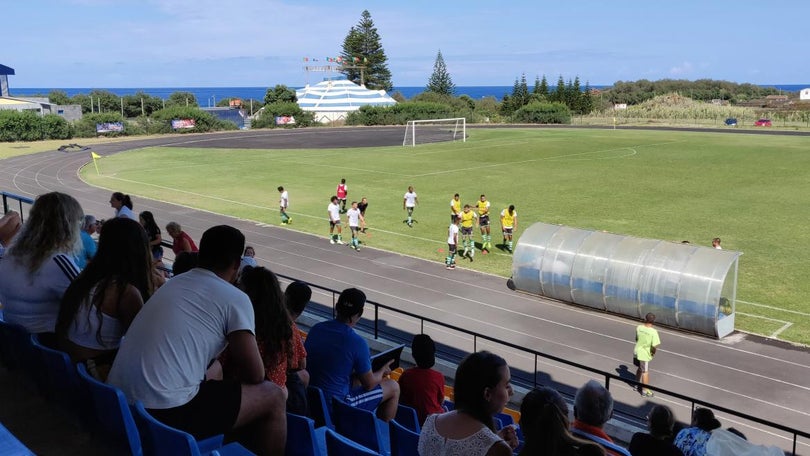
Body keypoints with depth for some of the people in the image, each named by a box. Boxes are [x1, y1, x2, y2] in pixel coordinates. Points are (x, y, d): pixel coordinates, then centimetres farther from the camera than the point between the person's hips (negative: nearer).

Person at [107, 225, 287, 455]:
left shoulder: (172, 283, 18)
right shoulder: (235, 299, -5)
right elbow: (255, 375, -3)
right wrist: (235, 367, 19)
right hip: (164, 413, -9)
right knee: (273, 397, 6)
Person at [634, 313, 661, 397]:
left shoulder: (638, 327, -9)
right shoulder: (653, 332, -25)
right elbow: (655, 346, -26)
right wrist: (653, 352, -6)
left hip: (637, 351, 6)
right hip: (645, 355, -6)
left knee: (639, 369, 27)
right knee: (645, 372, 11)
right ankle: (645, 391, 24)